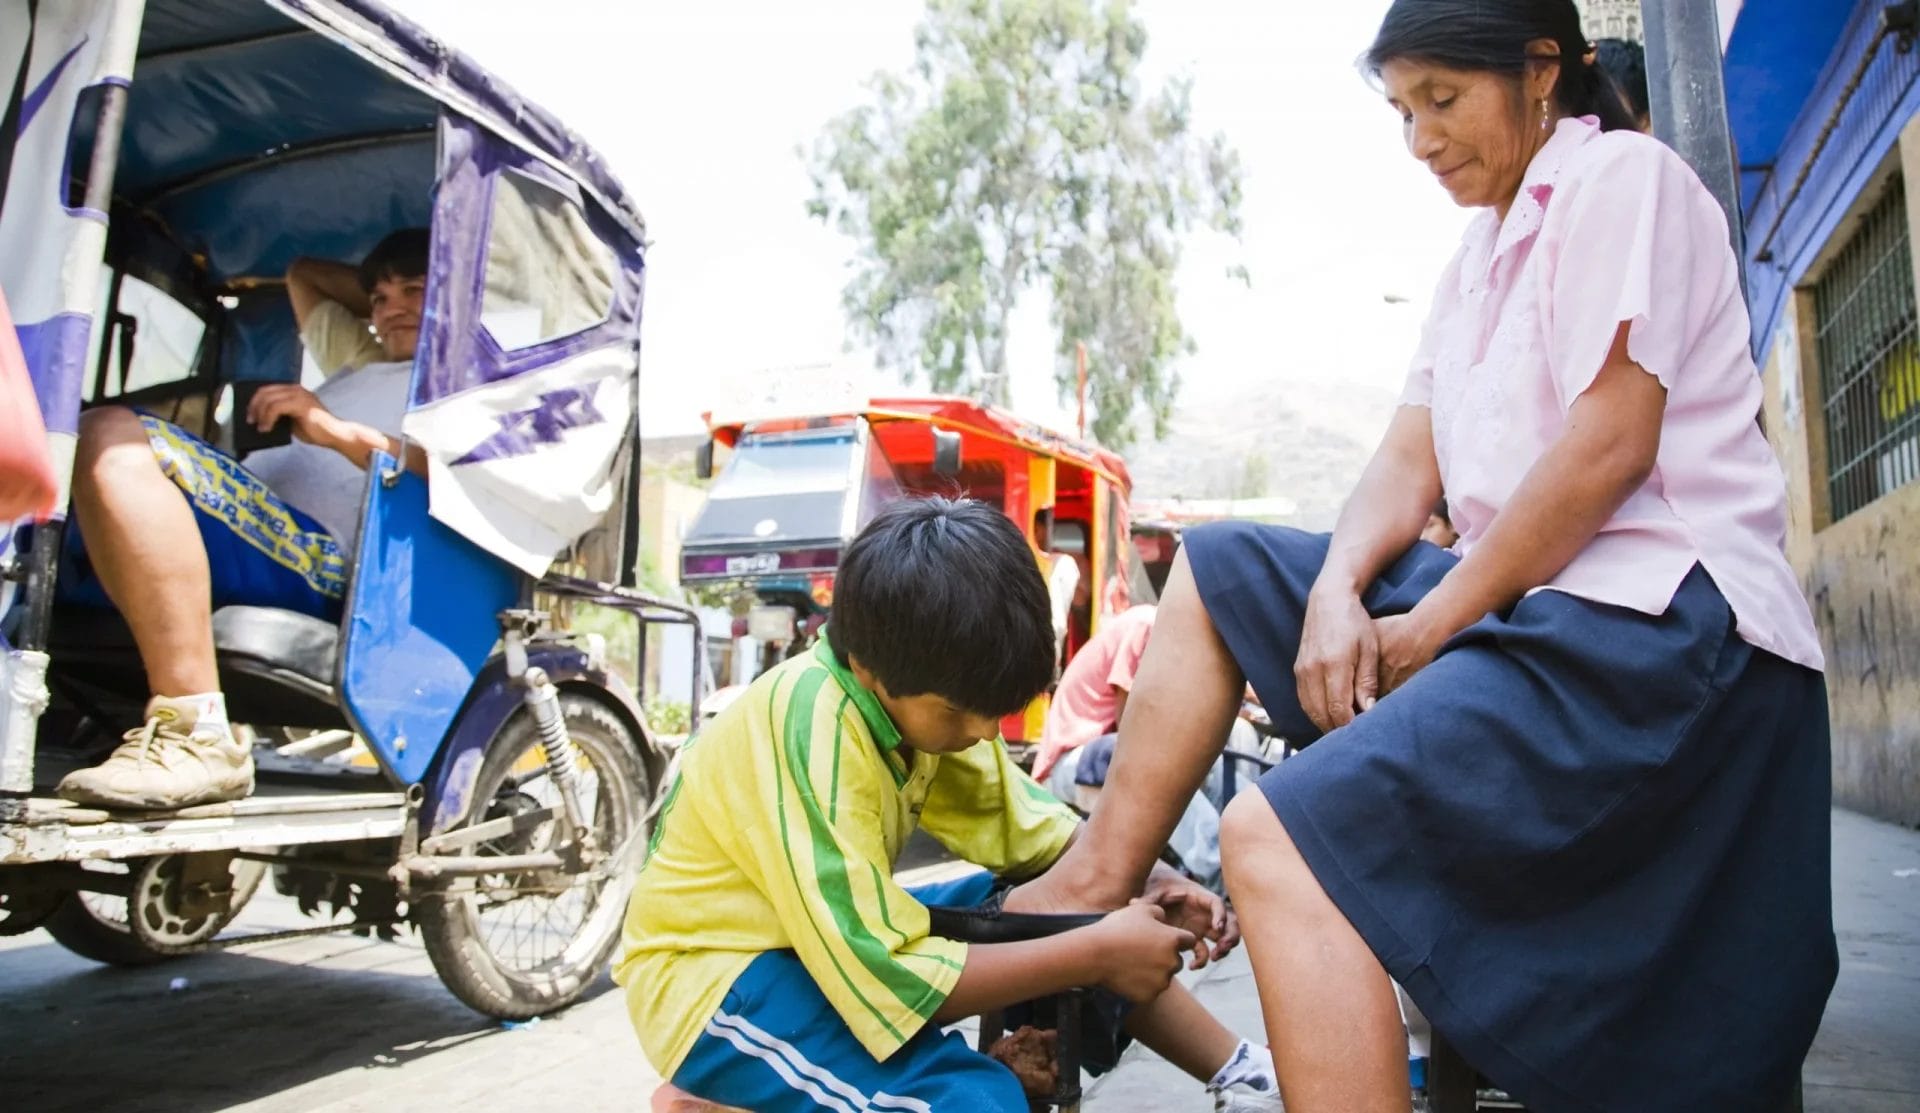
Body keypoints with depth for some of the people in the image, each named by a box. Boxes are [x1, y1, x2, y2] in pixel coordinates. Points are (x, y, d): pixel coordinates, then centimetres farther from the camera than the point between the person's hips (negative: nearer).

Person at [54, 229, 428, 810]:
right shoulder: (361, 359, 37)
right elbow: (303, 273, 52)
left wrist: (340, 432, -16)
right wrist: (382, 289, 41)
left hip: (317, 557, -9)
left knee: (116, 440, -32)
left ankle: (196, 736, -38)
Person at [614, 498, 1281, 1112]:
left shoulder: (916, 693, -7)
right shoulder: (811, 733, -30)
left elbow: (1039, 834, 3)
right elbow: (884, 976, -31)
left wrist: (1150, 885, -14)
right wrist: (1096, 955, -26)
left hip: (844, 935, 8)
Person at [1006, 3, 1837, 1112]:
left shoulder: (1624, 174, -4)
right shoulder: (1480, 257, 21)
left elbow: (1612, 445, -17)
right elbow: (1412, 459, 11)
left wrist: (1436, 624, -14)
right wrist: (1337, 590, -7)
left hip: (1656, 621, -9)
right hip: (1536, 606, 9)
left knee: (1281, 839, -26)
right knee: (1216, 571, 9)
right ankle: (1098, 881, 4)